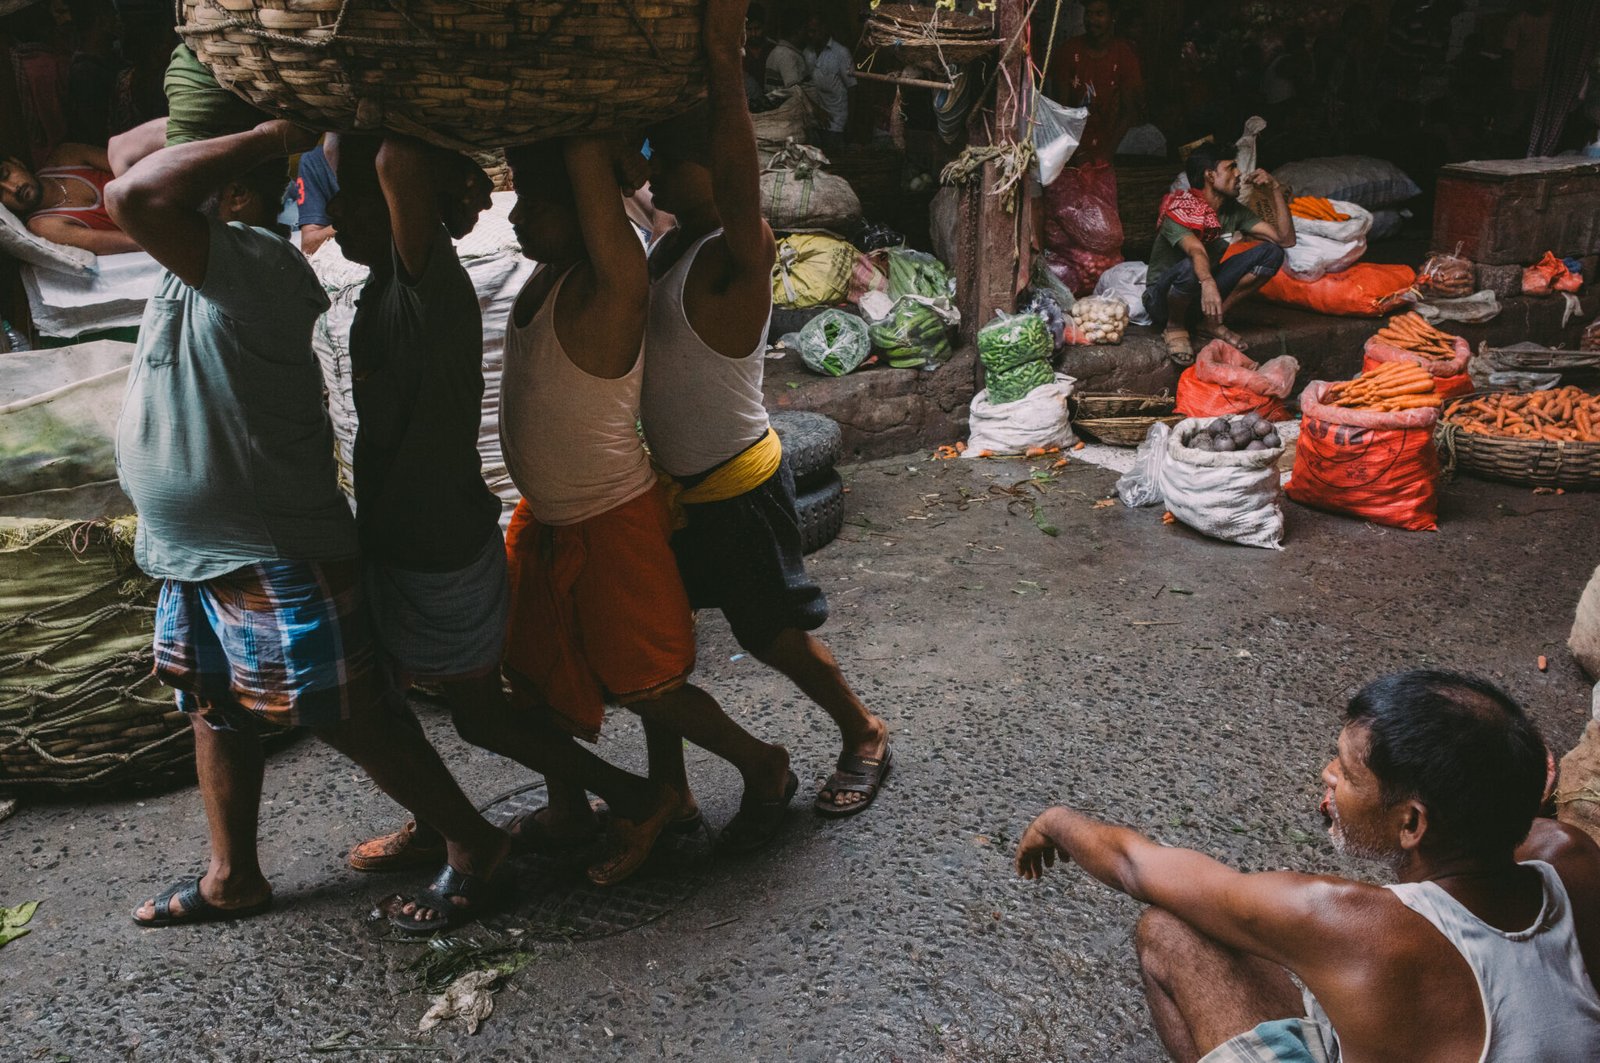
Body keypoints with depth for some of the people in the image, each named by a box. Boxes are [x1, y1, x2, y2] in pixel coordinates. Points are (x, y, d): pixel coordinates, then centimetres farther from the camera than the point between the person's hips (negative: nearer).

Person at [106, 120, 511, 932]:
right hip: (196, 561, 10)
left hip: (274, 567, -10)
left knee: (353, 722, 2)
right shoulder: (202, 266, 7)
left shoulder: (252, 261, -24)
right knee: (215, 713, 21)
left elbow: (131, 196, -36)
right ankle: (232, 879, 40)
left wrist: (268, 136, -27)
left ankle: (474, 846, 21)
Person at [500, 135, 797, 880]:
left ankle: (763, 767, 28)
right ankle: (567, 807, 38)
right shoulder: (552, 269, -2)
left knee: (641, 684, 5)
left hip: (610, 522, -9)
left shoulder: (611, 286, -25)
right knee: (533, 665, 17)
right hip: (545, 515, 9)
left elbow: (589, 159, -34)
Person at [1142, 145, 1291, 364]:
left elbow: (1286, 239, -4)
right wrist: (1208, 283, -61)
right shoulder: (1178, 210, -20)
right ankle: (1175, 326, -12)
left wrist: (1276, 188, -10)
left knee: (1271, 252, -10)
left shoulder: (1234, 211, 1)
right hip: (1163, 299, -6)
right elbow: (1196, 251, -41)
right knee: (1190, 267, -42)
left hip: (1203, 295, 7)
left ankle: (1213, 320, -4)